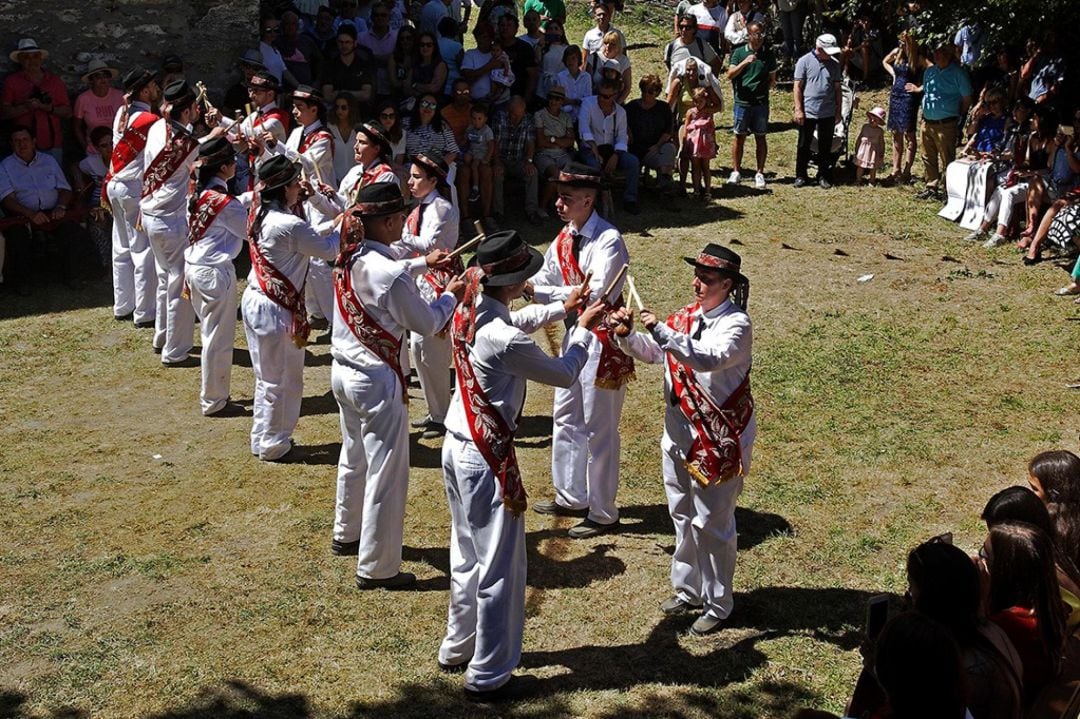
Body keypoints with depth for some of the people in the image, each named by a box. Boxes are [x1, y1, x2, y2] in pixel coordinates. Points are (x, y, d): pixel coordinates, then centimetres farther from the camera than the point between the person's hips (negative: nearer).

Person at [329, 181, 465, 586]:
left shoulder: (349, 258, -1)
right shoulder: (389, 276, -26)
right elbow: (427, 324, -14)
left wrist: (422, 263, 22)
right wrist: (450, 295, 3)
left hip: (343, 372, 9)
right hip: (377, 382, -9)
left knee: (354, 458, 27)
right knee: (387, 473, 2)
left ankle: (346, 534, 46)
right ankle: (376, 568, 10)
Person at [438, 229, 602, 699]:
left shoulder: (467, 313, -1)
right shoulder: (504, 342, -26)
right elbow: (564, 374, -11)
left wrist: (562, 307, 16)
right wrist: (583, 328, 3)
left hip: (456, 446, 9)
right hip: (487, 458, -9)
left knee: (467, 555, 24)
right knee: (499, 569, 6)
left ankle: (457, 647, 40)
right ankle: (488, 676, 18)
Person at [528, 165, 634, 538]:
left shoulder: (608, 241, -22)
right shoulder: (565, 237, 3)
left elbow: (596, 296, -29)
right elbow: (545, 277, 8)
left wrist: (539, 292, -27)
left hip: (603, 341, -9)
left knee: (598, 429, 2)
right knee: (565, 418, 19)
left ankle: (603, 513, 17)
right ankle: (571, 497, 36)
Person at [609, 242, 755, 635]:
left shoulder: (736, 324, -18)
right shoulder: (687, 315, 4)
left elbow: (708, 359, -35)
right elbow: (653, 353, 10)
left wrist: (660, 330, -40)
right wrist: (628, 335, -10)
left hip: (719, 441, -8)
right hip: (679, 434, 8)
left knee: (711, 523, 3)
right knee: (682, 517, 19)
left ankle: (717, 604, 18)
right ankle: (688, 590, 36)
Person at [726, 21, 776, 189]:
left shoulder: (768, 53, 6)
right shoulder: (739, 52, 2)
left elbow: (772, 79, 14)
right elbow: (730, 75, -8)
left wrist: (767, 86, -2)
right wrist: (744, 63, -20)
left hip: (761, 102, 1)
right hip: (742, 101, -1)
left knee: (760, 137, 5)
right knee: (739, 137, 4)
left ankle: (760, 173, 11)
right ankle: (736, 172, 13)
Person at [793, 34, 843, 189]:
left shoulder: (834, 64, 6)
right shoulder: (804, 61, -4)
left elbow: (837, 88, 11)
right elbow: (798, 87, -4)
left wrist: (838, 110, 10)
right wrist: (798, 109, -9)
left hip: (828, 113, 3)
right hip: (808, 112, -3)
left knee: (825, 147, 8)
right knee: (804, 145, 6)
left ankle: (824, 176, 18)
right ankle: (801, 175, 16)